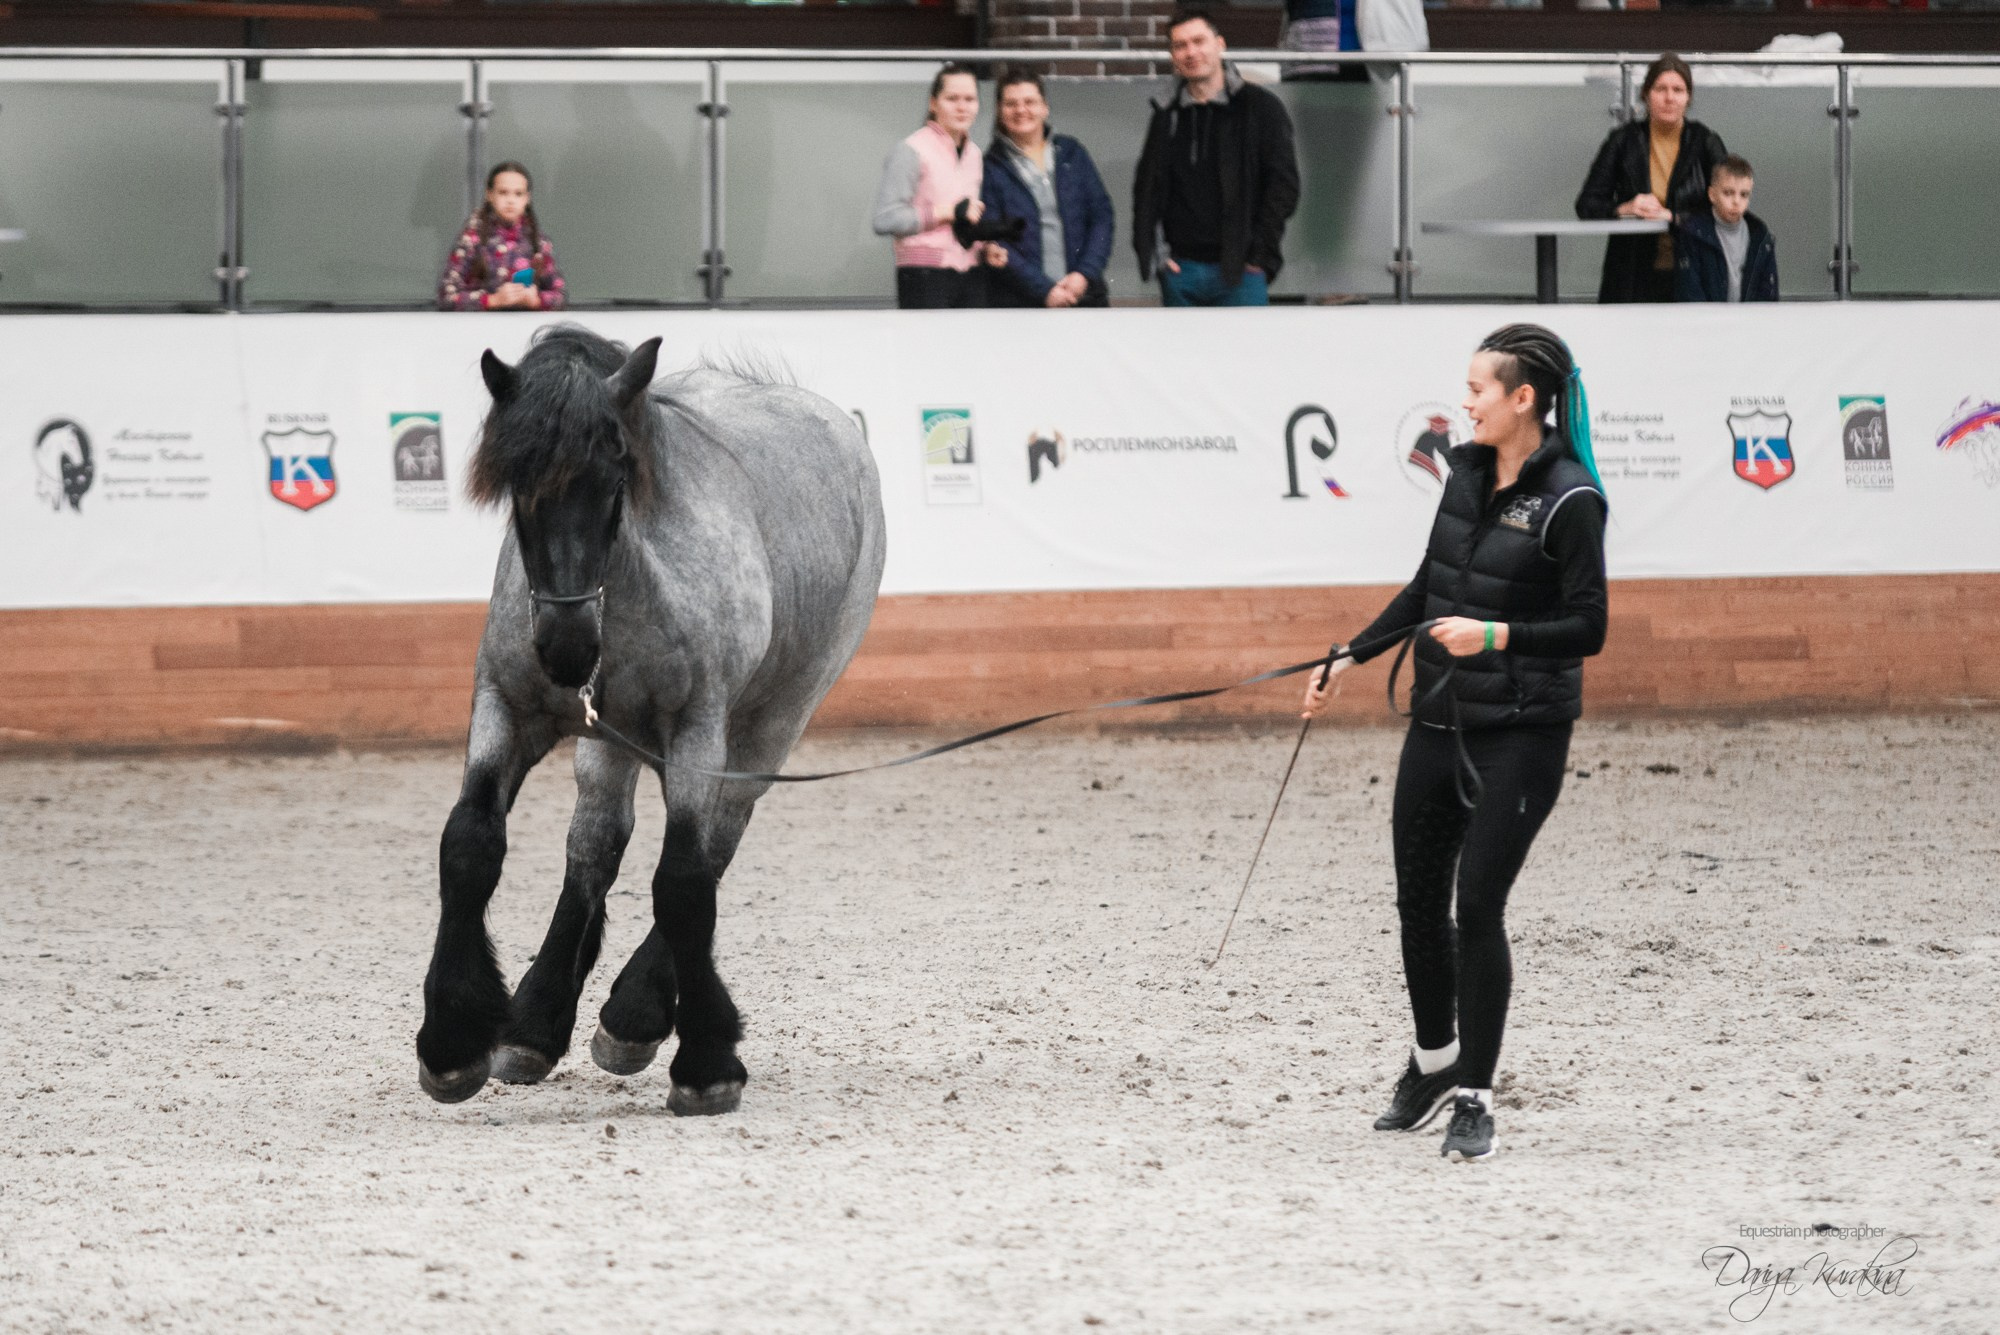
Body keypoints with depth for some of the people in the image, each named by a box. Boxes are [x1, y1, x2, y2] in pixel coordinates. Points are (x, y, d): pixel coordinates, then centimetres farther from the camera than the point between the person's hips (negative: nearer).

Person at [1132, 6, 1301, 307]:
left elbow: (1284, 186, -3)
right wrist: (1152, 249, 3)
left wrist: (1260, 255, -7)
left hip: (1239, 271, -4)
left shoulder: (1260, 107, 0)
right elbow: (1146, 188, 16)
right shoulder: (1167, 115, 12)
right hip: (1180, 269, 4)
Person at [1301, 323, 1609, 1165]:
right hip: (1439, 722, 7)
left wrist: (1496, 635, -27)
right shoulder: (1468, 472, 7)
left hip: (1521, 736, -7)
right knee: (1419, 898, 13)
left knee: (1477, 906, -10)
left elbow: (1588, 628, -15)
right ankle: (1434, 1061, 35)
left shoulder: (1569, 501, -15)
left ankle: (1474, 1100, 1)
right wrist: (1350, 659, 19)